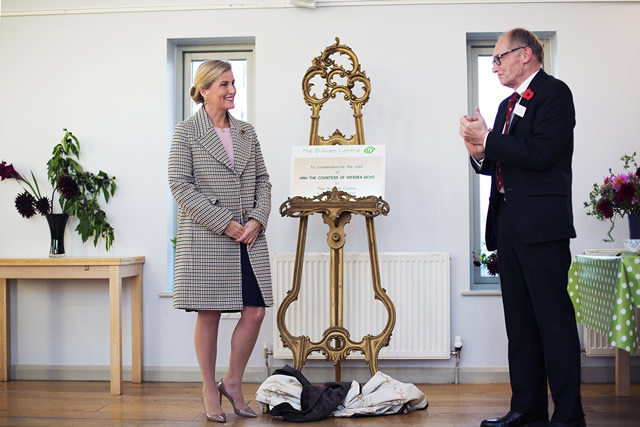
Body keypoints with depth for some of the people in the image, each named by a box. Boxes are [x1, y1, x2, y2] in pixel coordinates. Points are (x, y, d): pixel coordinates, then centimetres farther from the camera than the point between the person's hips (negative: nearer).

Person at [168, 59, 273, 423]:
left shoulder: (247, 132, 13)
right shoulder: (187, 131, -2)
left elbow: (263, 180, 14)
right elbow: (180, 185, -9)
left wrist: (258, 219, -4)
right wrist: (225, 223, -13)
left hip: (249, 237, 5)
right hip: (206, 238, -5)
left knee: (255, 311, 1)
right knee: (209, 315, 3)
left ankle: (233, 383, 21)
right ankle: (210, 391, 19)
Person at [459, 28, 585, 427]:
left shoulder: (554, 92, -5)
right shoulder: (508, 105, 21)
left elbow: (540, 154, -18)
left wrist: (487, 141, -11)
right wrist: (480, 153, 0)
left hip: (541, 223, -9)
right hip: (509, 222, 9)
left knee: (554, 319, -6)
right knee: (520, 323, 11)